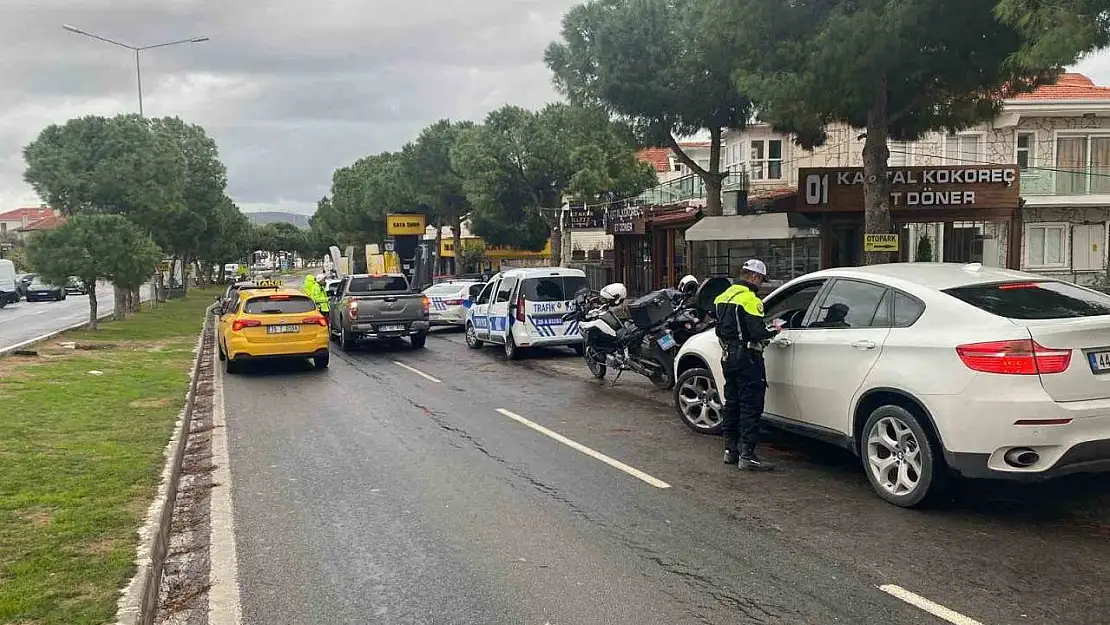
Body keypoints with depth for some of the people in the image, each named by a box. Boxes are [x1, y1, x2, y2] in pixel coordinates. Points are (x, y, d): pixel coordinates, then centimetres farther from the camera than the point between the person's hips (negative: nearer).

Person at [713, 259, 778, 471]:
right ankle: (747, 455, -7)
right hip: (747, 358, -9)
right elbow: (757, 332, -22)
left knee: (732, 403, 15)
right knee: (751, 406, -5)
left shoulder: (724, 296, 12)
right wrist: (773, 332, -4)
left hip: (728, 356, 9)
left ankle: (731, 450, 21)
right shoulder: (749, 299, -15)